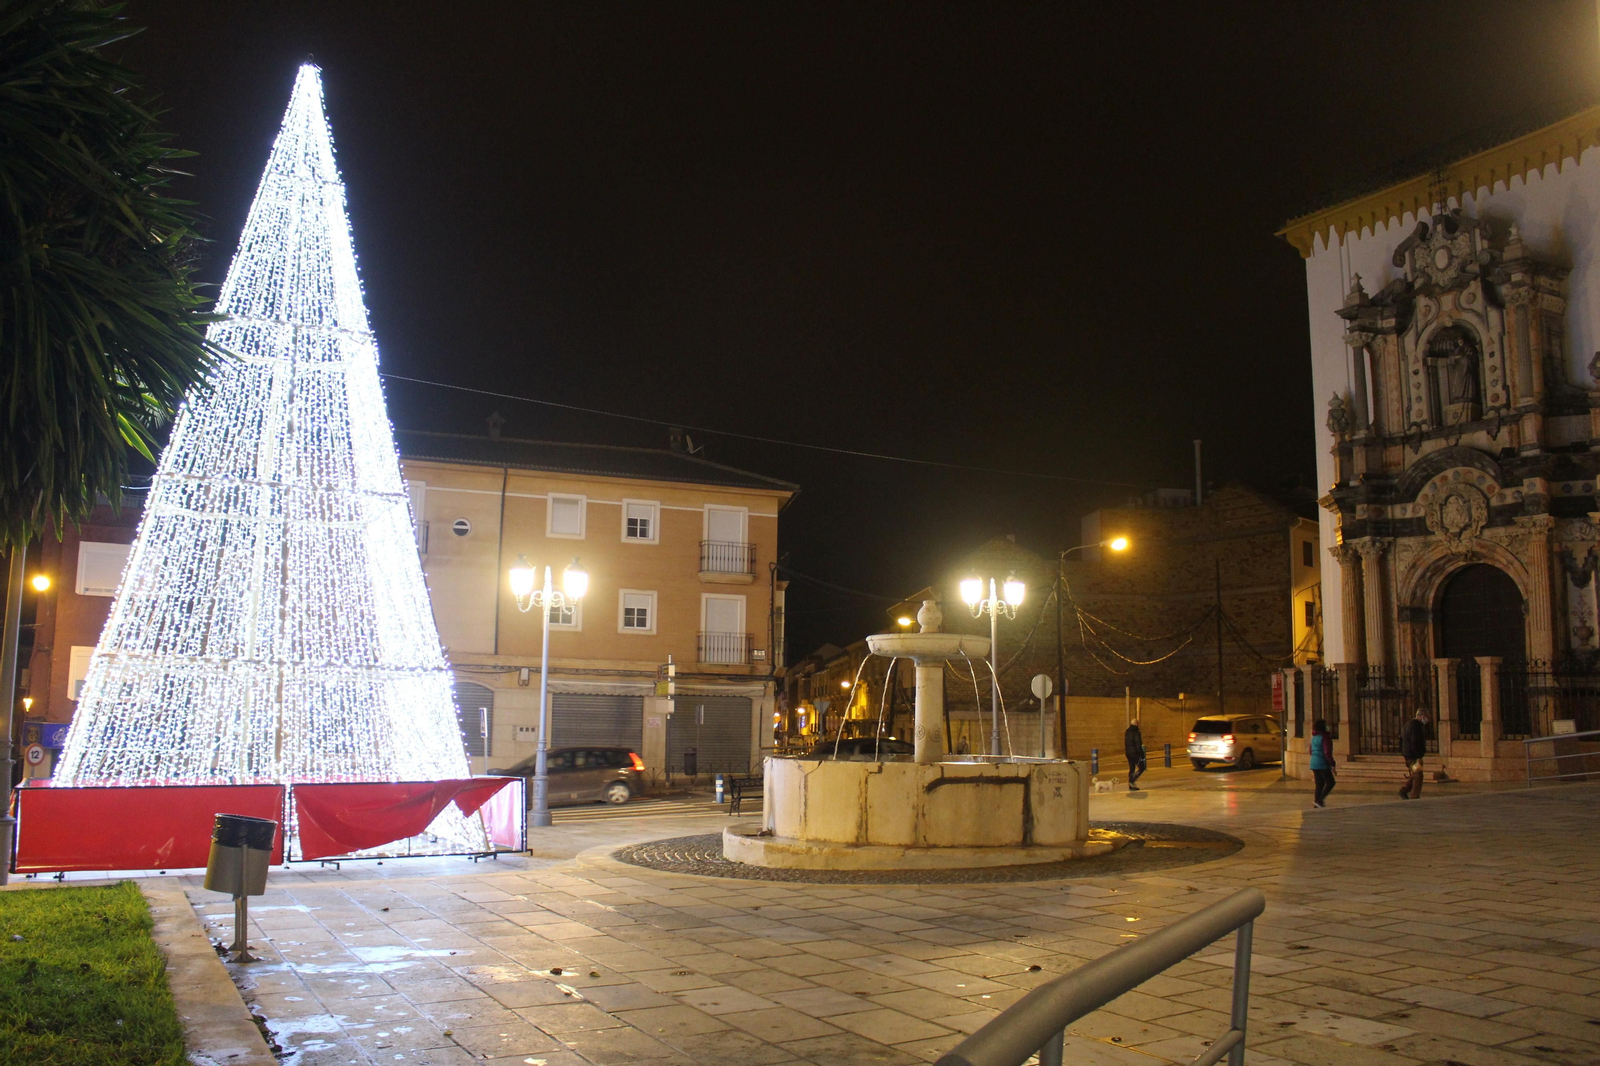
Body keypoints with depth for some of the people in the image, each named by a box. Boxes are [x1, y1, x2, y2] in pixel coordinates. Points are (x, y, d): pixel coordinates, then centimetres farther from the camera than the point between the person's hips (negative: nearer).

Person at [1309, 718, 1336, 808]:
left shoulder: (1314, 737, 14)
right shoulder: (1324, 737, -13)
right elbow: (1327, 752, -19)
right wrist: (1332, 764, -14)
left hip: (1314, 764, 8)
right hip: (1322, 764, -8)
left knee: (1319, 784, 12)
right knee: (1330, 783, -1)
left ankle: (1317, 805, 10)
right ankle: (1319, 800, -12)